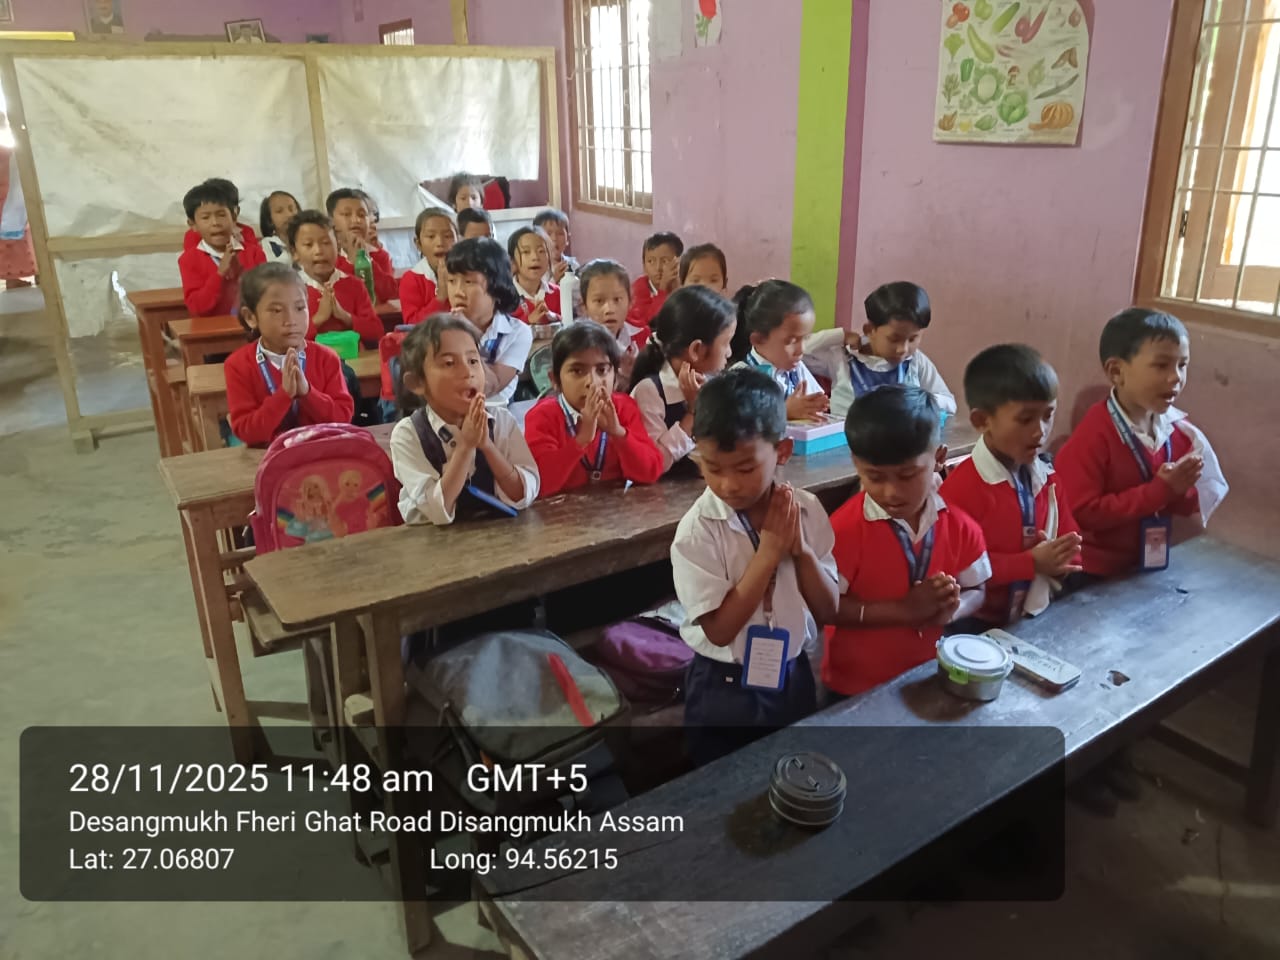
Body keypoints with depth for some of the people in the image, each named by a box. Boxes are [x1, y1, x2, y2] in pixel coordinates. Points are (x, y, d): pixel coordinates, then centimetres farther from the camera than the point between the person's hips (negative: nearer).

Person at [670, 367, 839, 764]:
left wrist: (800, 549, -21)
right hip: (724, 691, -3)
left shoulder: (807, 510, -10)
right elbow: (719, 630, -22)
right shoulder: (698, 530, -21)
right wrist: (769, 552, -26)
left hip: (793, 678, 4)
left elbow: (828, 611, -5)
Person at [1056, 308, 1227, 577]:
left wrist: (1181, 490, -16)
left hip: (1148, 565, 7)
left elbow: (1191, 505, 8)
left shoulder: (1180, 430, -2)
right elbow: (1082, 512, -27)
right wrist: (1160, 490, -24)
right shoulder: (1094, 434, -23)